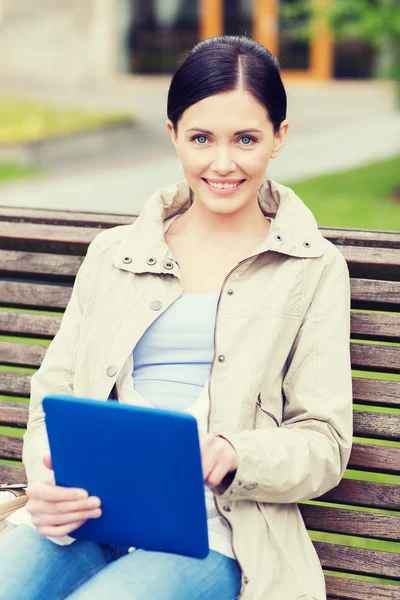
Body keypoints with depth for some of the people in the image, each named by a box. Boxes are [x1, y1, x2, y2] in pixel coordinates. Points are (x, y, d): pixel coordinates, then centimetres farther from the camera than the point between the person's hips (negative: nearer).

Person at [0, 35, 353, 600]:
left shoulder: (315, 269, 12)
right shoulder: (112, 253, 20)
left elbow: (325, 445, 6)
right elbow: (53, 390, 15)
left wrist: (233, 454, -16)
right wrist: (46, 480, -8)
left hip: (211, 538, -2)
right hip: (83, 520, 3)